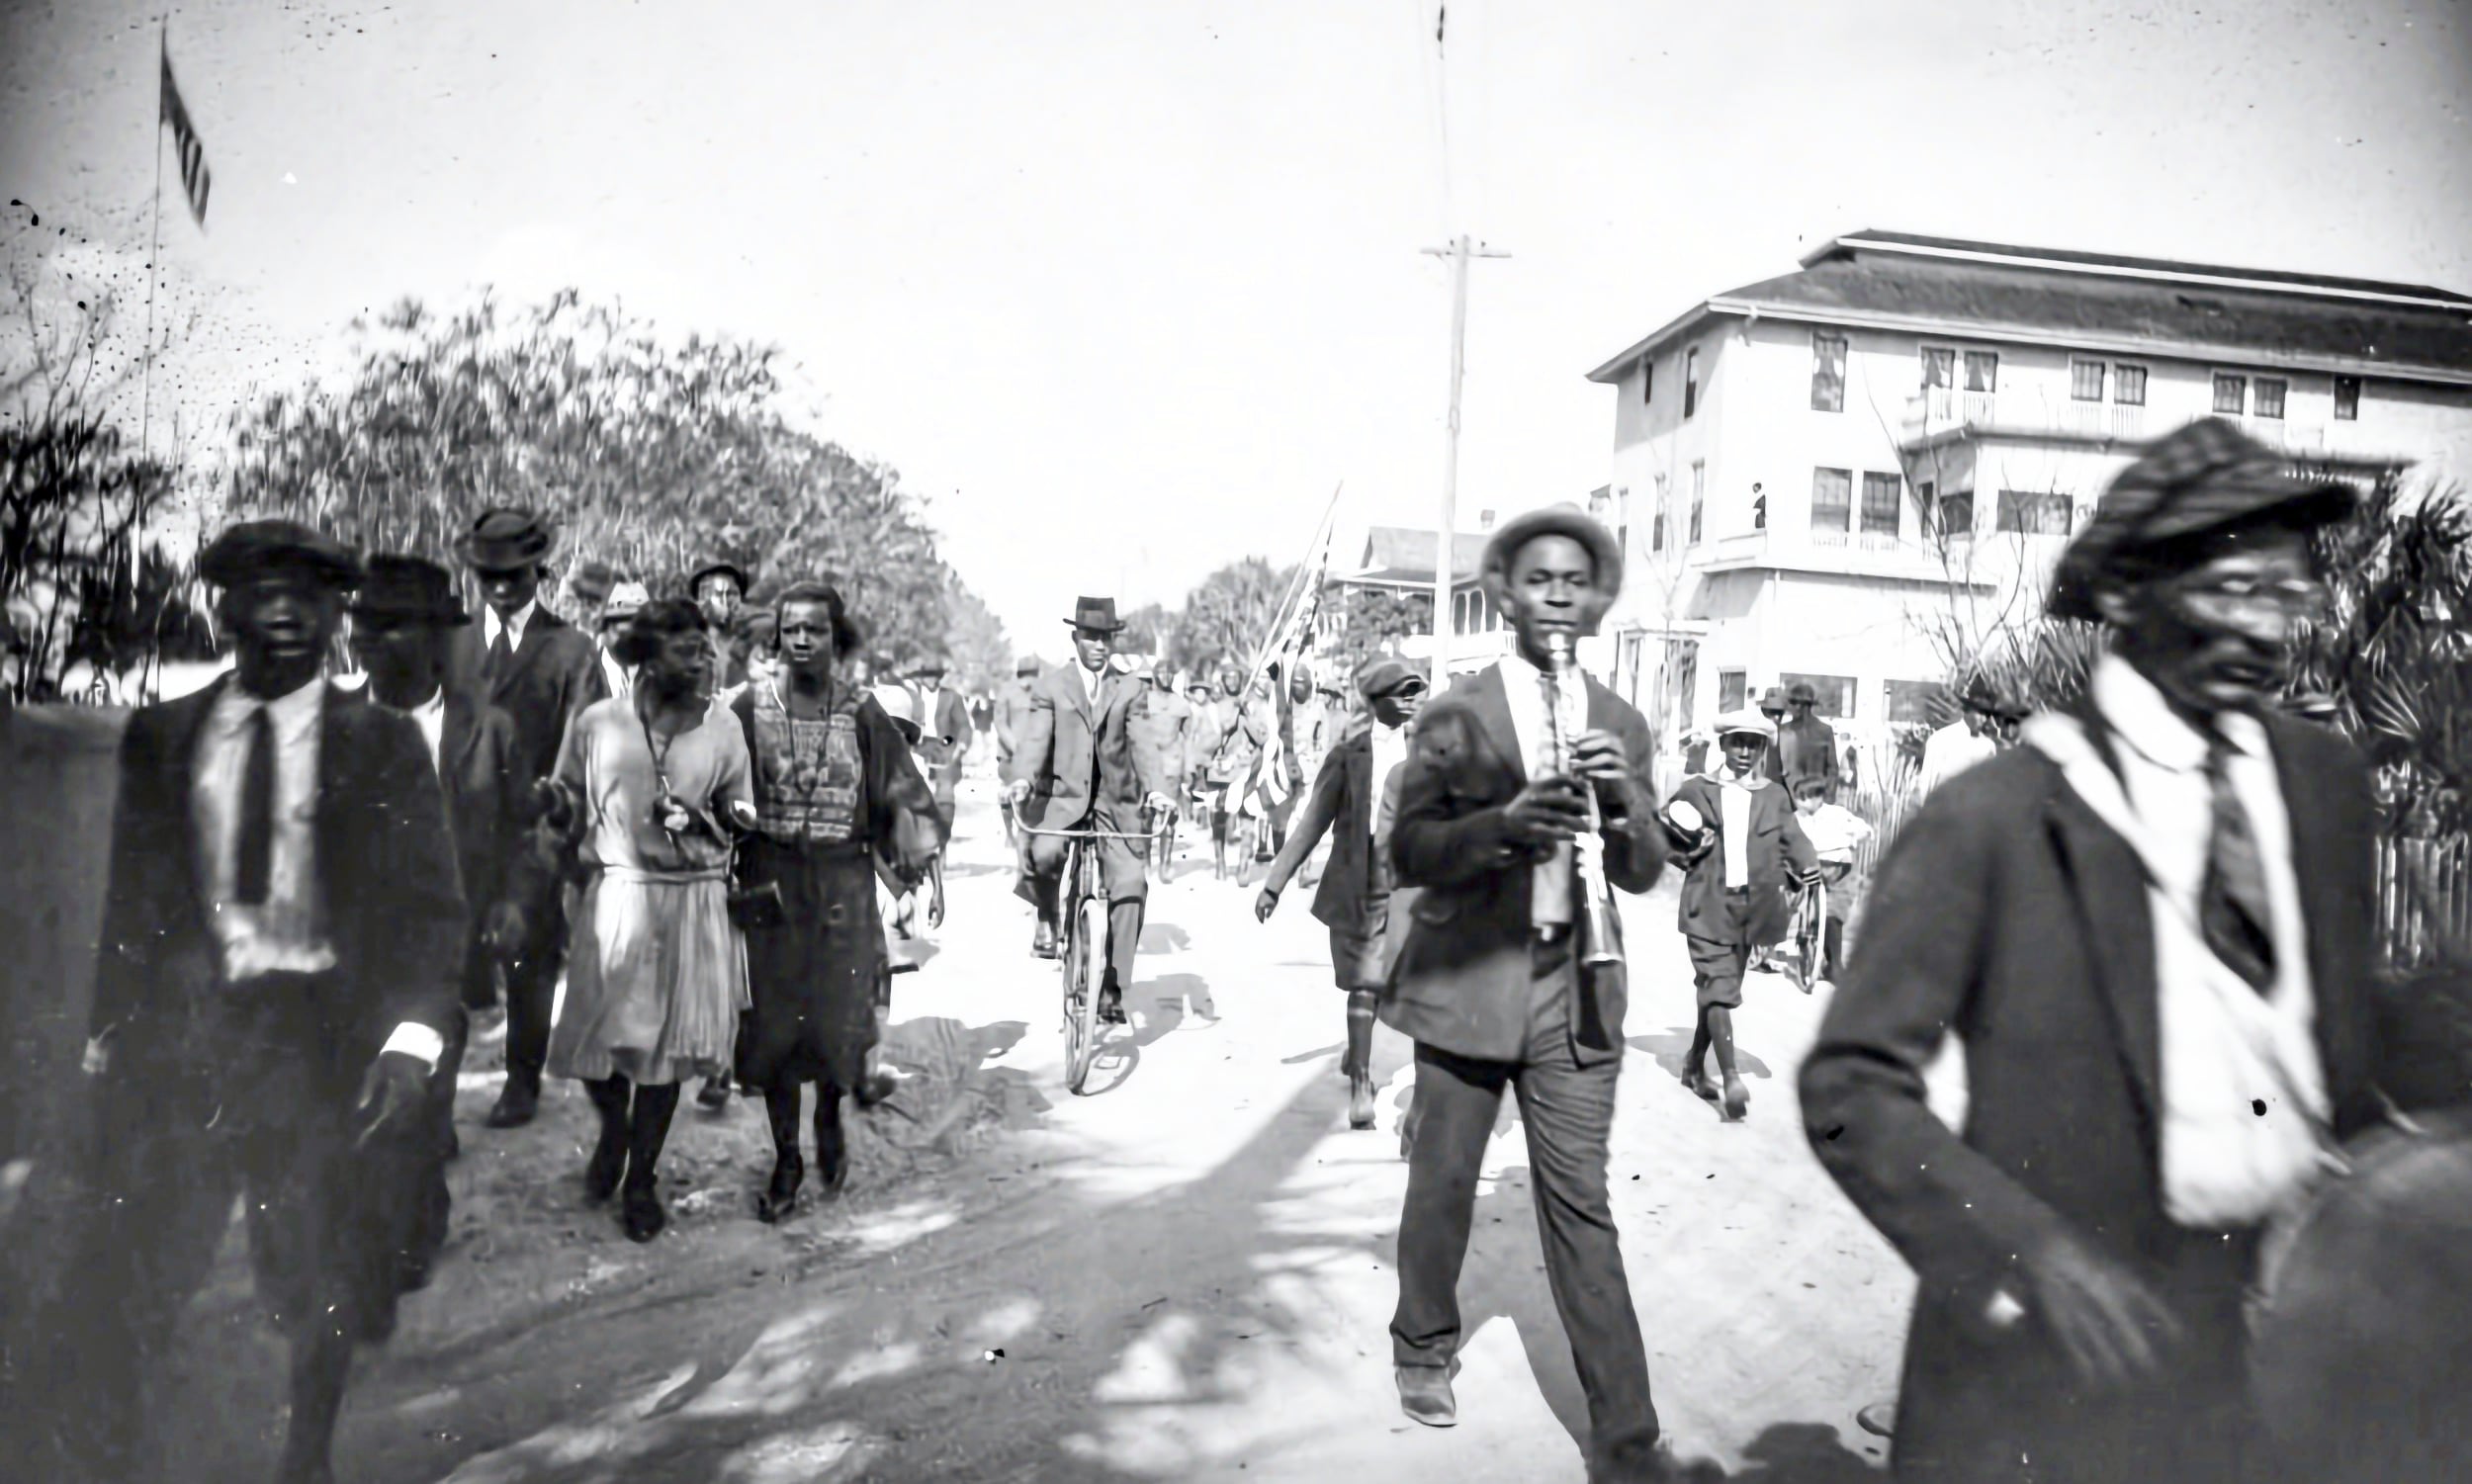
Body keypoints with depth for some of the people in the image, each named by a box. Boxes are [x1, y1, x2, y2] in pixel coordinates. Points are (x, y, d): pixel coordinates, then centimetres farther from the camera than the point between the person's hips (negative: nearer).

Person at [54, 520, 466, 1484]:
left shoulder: (382, 744, 0)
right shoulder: (159, 736, 7)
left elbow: (429, 904, -3)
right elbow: (131, 896, 12)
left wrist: (411, 1037, -15)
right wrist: (112, 1028, 6)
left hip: (324, 1035, -1)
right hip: (183, 1032, 2)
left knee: (324, 1273, 10)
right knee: (124, 1269, 1)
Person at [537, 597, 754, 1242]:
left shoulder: (723, 728, 1)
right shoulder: (597, 724, -2)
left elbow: (743, 818, 9)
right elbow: (567, 812, 8)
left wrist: (698, 818, -10)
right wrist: (558, 810, -13)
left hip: (692, 903, 1)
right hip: (614, 896, 0)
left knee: (666, 1043, 8)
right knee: (594, 1036, 3)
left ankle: (642, 1179, 27)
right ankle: (614, 1127, 38)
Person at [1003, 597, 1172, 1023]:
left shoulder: (1130, 691, 11)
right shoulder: (1050, 686, 8)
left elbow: (1141, 744, -1)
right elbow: (1036, 739, -5)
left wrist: (1155, 787, -20)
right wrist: (1022, 779, -26)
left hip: (1115, 802, 2)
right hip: (1063, 797, -1)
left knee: (1130, 884, -14)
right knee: (1044, 853, -32)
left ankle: (1112, 989, -2)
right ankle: (1047, 918, 2)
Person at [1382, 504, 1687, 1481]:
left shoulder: (1619, 726, 7)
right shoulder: (1455, 716, -2)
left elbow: (1643, 873, 6)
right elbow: (1407, 852, -6)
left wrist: (1624, 800, -15)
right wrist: (1503, 823, -24)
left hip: (1575, 992, 2)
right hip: (1466, 984, -1)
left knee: (1582, 1208, 3)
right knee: (1442, 1184, 13)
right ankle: (1424, 1347, 38)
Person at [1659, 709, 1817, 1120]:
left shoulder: (1775, 796, 11)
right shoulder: (1696, 791, 4)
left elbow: (1793, 844, 6)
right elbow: (1664, 837, 9)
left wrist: (1805, 871, -8)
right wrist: (1689, 849, -5)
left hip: (1752, 906, 3)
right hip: (1709, 906, -3)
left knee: (1720, 991, 11)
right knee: (1719, 989, -12)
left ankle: (1695, 1065, 26)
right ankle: (1730, 1077, -17)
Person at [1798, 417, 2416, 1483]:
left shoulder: (2328, 782, 2)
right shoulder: (1992, 820, -17)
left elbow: (2343, 1034, 13)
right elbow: (1852, 1090, -15)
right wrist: (2032, 1252, -25)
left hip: (2294, 1306, 5)